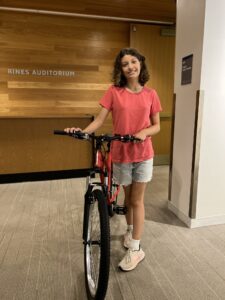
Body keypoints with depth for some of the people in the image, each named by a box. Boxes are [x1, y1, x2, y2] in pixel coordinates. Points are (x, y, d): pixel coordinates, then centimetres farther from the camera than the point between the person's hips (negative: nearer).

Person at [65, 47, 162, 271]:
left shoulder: (150, 94, -1)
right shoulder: (114, 91, -4)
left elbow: (156, 125, 3)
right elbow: (100, 119, -7)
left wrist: (144, 132, -18)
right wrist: (83, 132, -24)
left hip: (143, 154, 0)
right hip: (121, 154, 0)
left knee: (137, 200, 6)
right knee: (128, 197, 17)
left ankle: (135, 249, 19)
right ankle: (130, 230, 44)